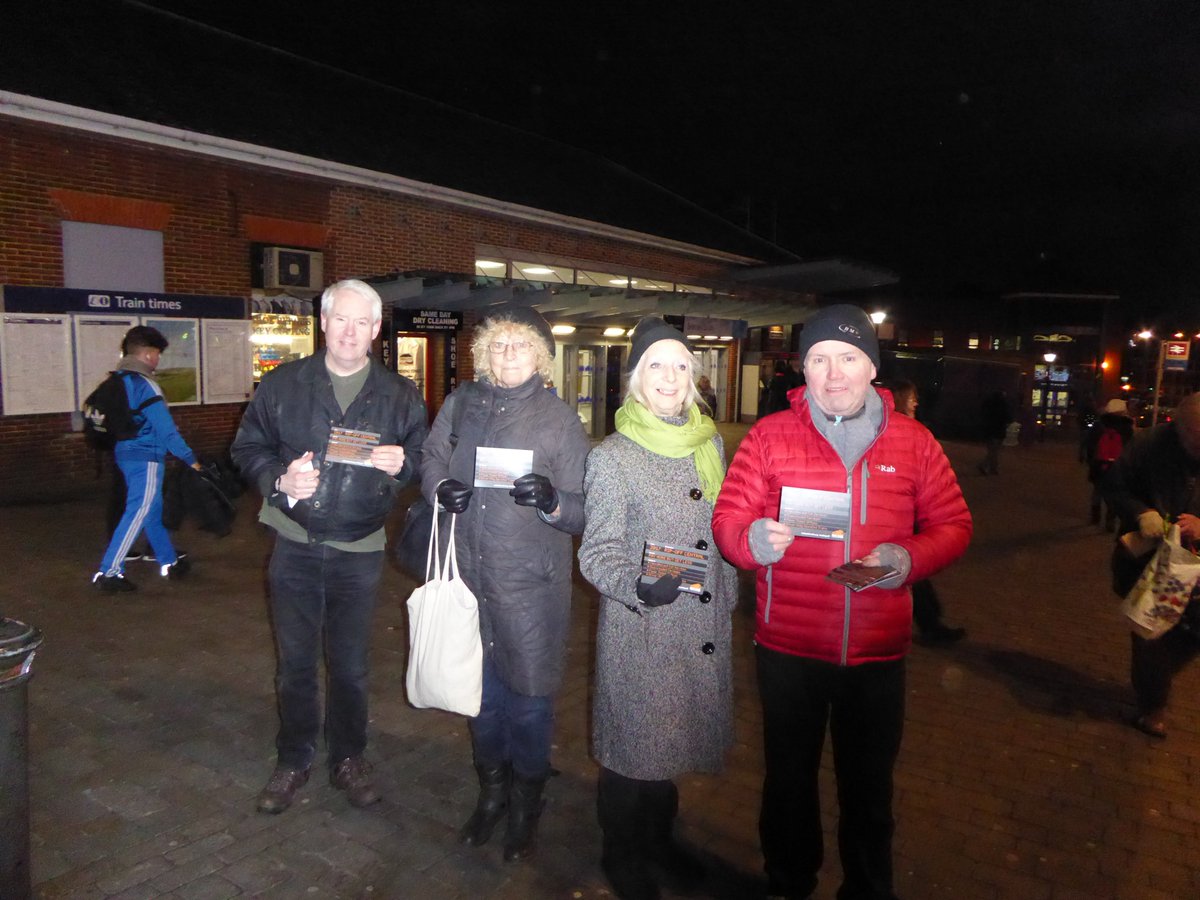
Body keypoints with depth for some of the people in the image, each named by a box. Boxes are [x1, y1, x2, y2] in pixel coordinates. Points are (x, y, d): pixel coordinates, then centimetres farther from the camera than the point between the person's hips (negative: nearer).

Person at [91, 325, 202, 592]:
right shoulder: (145, 385, -16)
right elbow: (165, 427, -18)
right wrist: (190, 458, -14)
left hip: (125, 455, 10)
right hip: (145, 458, -10)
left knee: (153, 509, 17)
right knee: (138, 512, -6)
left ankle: (169, 562, 27)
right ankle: (109, 571, -6)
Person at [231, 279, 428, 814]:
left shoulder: (400, 395, 2)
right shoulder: (282, 384, 2)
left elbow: (423, 458, 6)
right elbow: (247, 447, 4)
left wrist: (400, 465, -16)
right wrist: (279, 479, -14)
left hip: (359, 552, 0)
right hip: (294, 546, 1)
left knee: (350, 664, 11)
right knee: (295, 661, 12)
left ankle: (348, 759, 32)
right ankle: (293, 760, 32)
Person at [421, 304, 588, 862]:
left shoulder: (559, 419, -7)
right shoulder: (461, 403, 3)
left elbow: (586, 511, -8)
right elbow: (432, 458, 16)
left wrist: (552, 501, -29)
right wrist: (440, 489, -6)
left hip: (531, 586, -3)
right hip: (470, 576, 4)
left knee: (528, 699, 9)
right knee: (481, 690, 19)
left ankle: (525, 806, 35)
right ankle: (491, 791, 43)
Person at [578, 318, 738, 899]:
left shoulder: (709, 444, 6)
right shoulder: (611, 457, -9)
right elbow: (597, 552, -12)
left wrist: (728, 601, 15)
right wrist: (640, 585, -30)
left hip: (705, 629, 5)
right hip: (639, 632, -5)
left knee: (674, 738, 19)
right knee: (633, 744, 9)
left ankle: (658, 839, 43)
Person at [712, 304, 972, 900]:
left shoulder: (913, 442, 1)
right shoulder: (769, 436, -5)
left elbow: (953, 525, 4)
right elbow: (726, 520, -6)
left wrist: (910, 556, -15)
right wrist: (754, 539, -28)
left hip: (879, 649, 1)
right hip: (787, 648, -1)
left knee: (869, 783, 19)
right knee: (789, 775, 18)